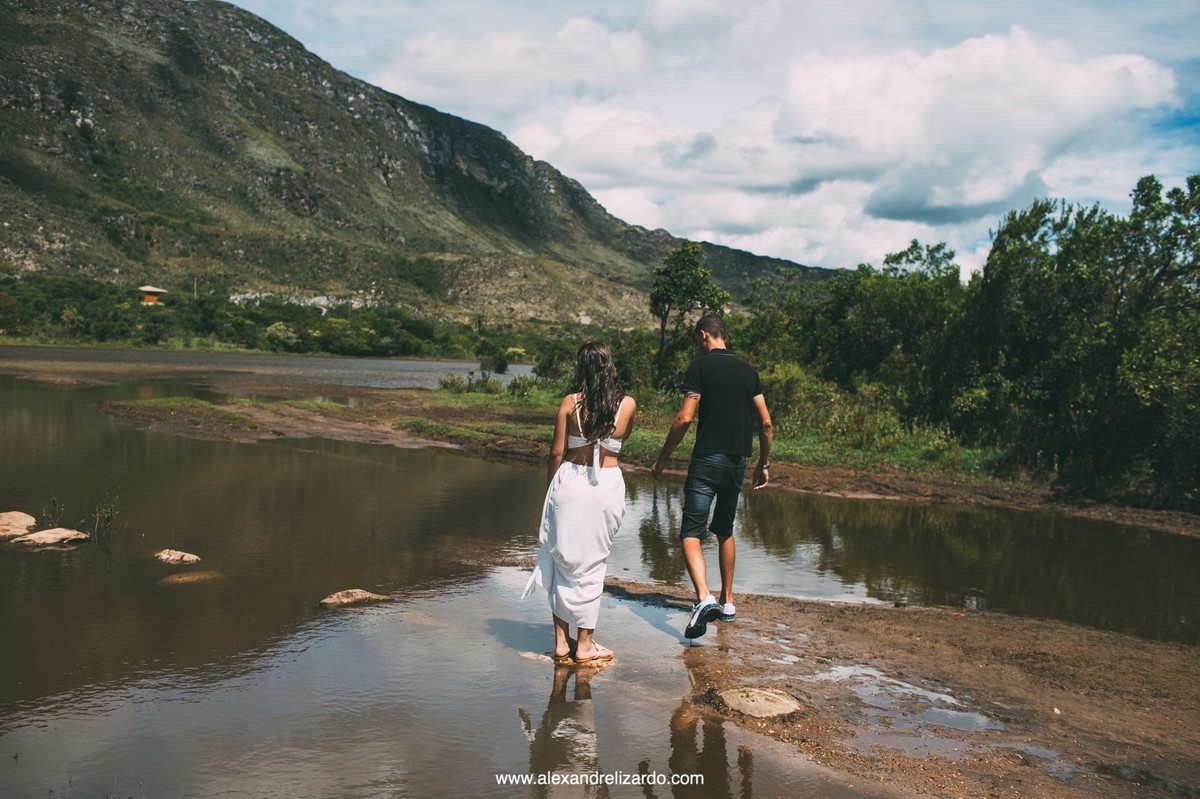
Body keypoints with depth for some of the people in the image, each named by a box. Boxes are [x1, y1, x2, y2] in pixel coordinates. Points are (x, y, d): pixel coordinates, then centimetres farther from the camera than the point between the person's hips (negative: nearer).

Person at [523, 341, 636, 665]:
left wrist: (551, 489, 10)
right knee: (591, 565, 11)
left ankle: (562, 641, 16)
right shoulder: (628, 404, -2)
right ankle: (584, 645, 17)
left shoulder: (570, 404, -6)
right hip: (607, 485, 1)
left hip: (570, 483, -1)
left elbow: (556, 453, -3)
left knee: (563, 560, 12)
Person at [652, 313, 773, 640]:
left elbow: (684, 418, -12)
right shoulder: (748, 370, 11)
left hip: (707, 459, -6)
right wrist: (764, 464, 20)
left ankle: (704, 598, -26)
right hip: (737, 462, 6)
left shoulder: (700, 366, -5)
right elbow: (766, 422, 10)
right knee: (725, 532, 21)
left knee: (691, 533, -7)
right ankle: (727, 601, 27)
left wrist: (663, 457, -3)